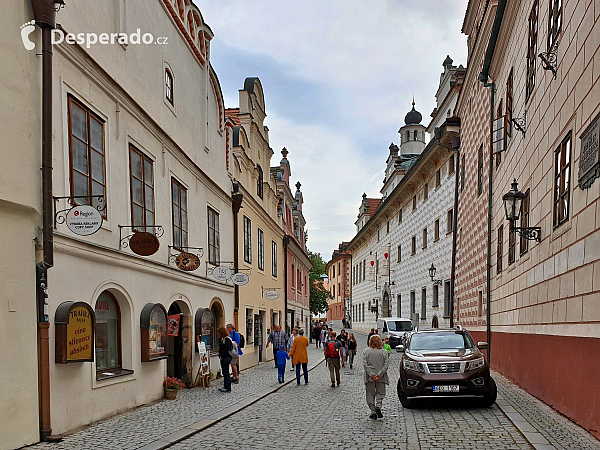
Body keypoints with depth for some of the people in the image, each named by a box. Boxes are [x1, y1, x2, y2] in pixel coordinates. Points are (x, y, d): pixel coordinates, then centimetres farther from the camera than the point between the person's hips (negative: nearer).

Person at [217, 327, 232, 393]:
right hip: (224, 358, 10)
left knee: (226, 372, -6)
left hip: (226, 357, -10)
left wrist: (221, 356, -16)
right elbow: (220, 346, 22)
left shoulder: (227, 339, -17)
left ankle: (228, 388, 0)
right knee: (224, 372, 15)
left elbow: (226, 349, -21)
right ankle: (225, 386, 23)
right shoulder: (223, 339, 14)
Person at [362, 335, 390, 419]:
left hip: (369, 377, 0)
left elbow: (365, 365, -9)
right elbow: (386, 365, -7)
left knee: (370, 394, 10)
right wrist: (379, 374, -10)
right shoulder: (384, 352, 1)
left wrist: (372, 375, -12)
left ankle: (373, 412, 8)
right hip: (381, 377, 0)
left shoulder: (365, 351, -1)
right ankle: (378, 406, -8)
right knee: (380, 393, 16)